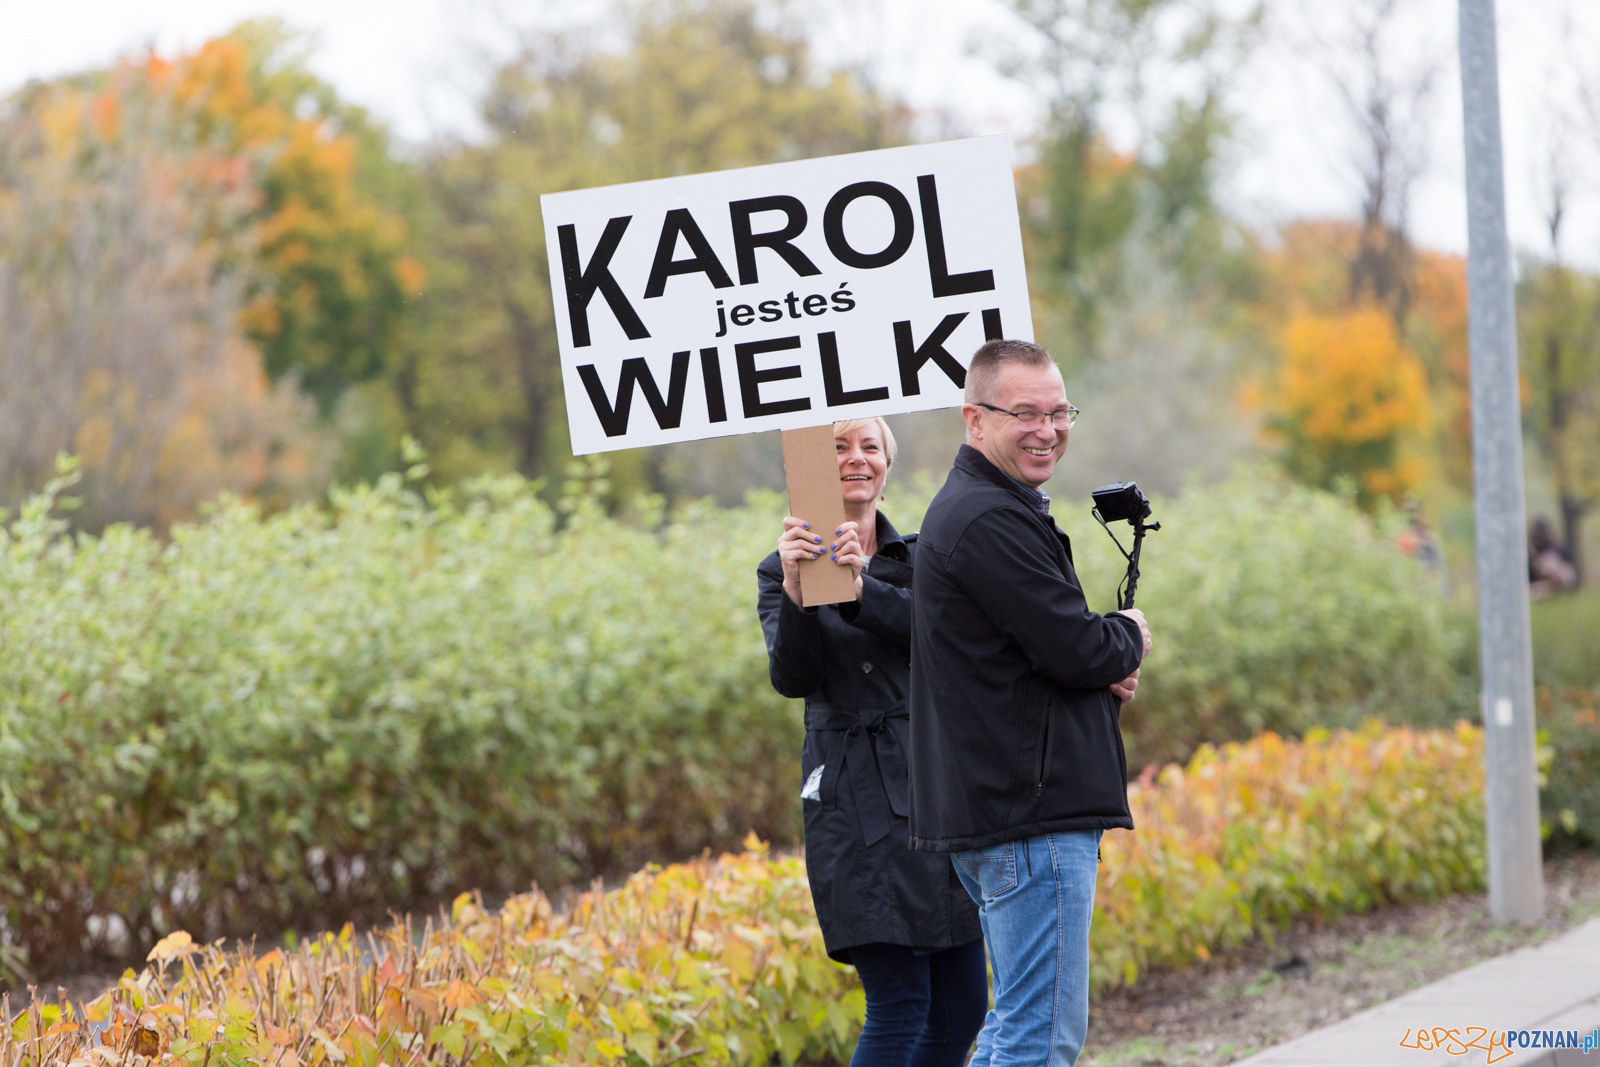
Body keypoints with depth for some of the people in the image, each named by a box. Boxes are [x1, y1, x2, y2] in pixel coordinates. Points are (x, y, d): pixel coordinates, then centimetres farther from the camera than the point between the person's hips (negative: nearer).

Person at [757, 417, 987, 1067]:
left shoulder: (919, 556, 13)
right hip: (862, 804, -5)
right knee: (900, 1006, -12)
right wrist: (796, 591, -28)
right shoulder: (784, 570, 5)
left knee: (961, 1004, 4)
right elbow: (793, 678, -12)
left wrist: (863, 587, -26)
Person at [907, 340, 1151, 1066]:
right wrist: (1130, 639, 3)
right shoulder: (989, 521, -17)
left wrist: (1106, 664, 1)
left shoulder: (970, 509, 18)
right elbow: (1080, 651, -20)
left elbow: (1049, 644, 24)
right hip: (1030, 815, -11)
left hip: (994, 812, 11)